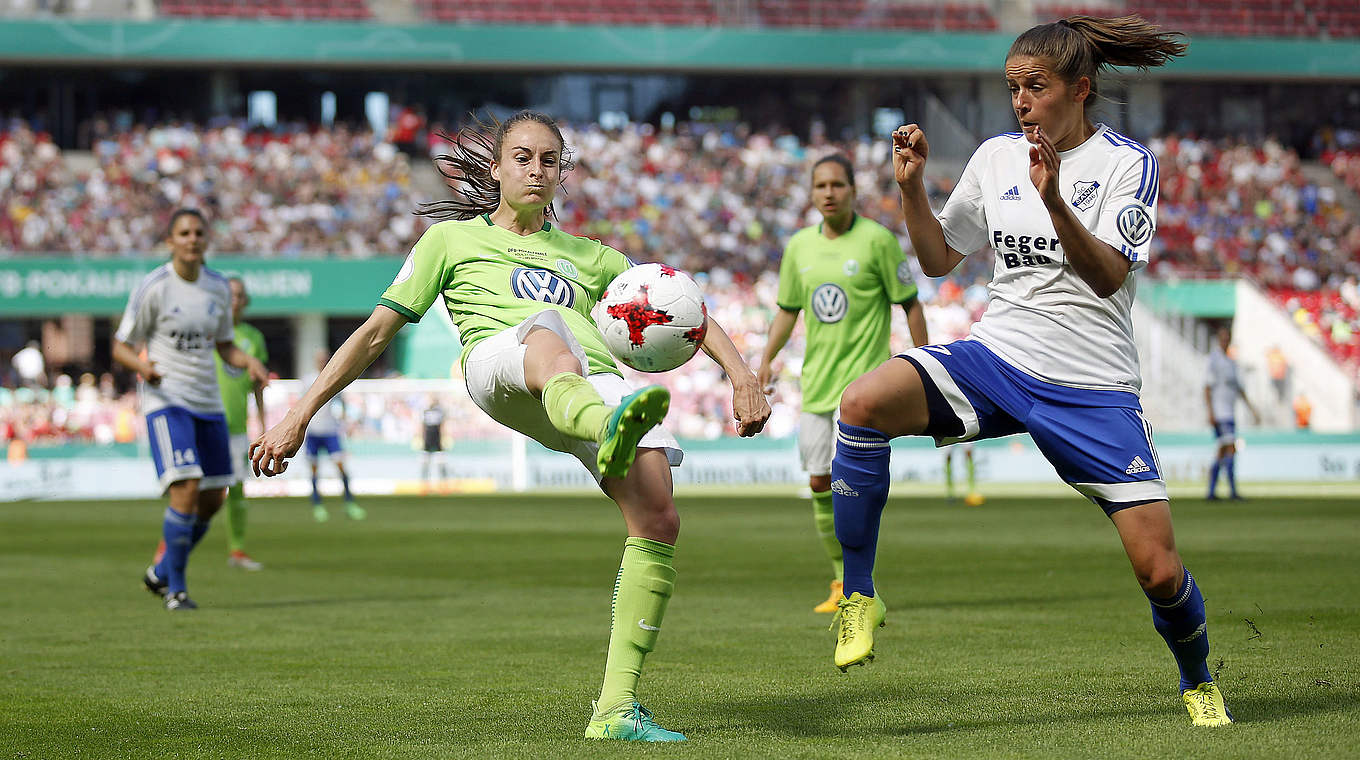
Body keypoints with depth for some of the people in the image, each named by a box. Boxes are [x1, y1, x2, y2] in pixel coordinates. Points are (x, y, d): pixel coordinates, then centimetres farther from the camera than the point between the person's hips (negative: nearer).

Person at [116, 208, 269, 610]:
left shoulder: (218, 287, 7)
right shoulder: (153, 287, -9)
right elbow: (120, 347, -5)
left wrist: (248, 362, -4)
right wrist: (142, 366, -27)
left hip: (207, 401, 6)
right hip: (165, 399, -6)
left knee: (213, 498, 7)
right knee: (186, 489, -19)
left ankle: (161, 572, 28)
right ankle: (175, 588, -4)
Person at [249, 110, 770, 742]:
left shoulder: (590, 257, 38)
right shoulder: (453, 239, 32)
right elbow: (377, 331, 27)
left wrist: (741, 374, 14)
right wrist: (299, 416, 19)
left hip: (599, 380, 3)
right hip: (497, 363, -3)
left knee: (658, 520, -23)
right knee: (547, 333, -43)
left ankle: (616, 708, -18)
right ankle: (610, 432, -79)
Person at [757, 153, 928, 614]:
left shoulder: (877, 240, -6)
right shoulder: (799, 246, 9)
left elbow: (910, 304, -3)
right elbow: (787, 309, 19)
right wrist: (767, 360, 10)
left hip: (864, 379, -6)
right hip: (815, 381, 6)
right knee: (819, 485, 6)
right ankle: (843, 579, 21)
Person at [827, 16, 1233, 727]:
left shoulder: (1127, 163, -4)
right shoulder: (995, 156, 8)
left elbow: (1109, 275, -18)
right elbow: (938, 259, 16)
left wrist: (1053, 201, -32)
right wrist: (912, 187, 0)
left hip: (1093, 387, -3)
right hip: (997, 357, 3)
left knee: (1159, 569, -7)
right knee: (861, 403, -27)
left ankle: (1198, 681, 27)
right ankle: (857, 596, -14)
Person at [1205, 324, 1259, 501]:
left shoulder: (1231, 363, 19)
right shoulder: (1214, 360, -7)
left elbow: (1239, 389, 25)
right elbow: (1207, 388, -12)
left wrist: (1252, 410, 21)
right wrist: (1210, 413, -20)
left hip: (1230, 413, 9)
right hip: (1219, 412, -9)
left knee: (1222, 451, 8)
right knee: (1231, 449, -15)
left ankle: (1211, 491, 10)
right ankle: (1233, 491, -18)